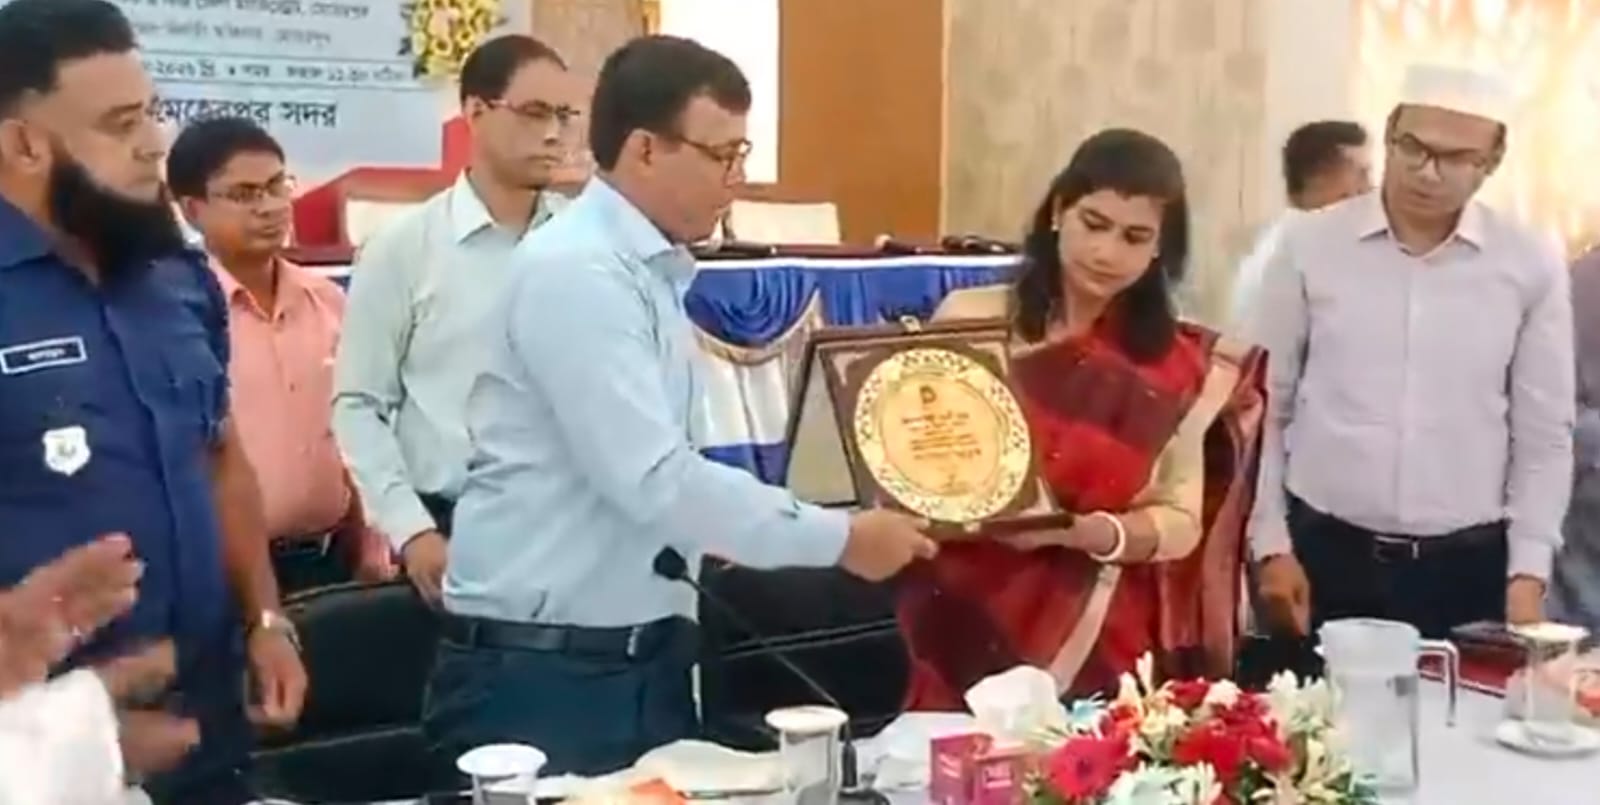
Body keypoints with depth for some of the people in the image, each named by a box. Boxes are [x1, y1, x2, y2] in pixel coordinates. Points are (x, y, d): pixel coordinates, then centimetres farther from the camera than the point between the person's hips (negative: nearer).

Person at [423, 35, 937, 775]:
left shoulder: (652, 273, 10)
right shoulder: (576, 272, -18)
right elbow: (655, 481, -24)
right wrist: (839, 539, -17)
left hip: (643, 661, 8)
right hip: (540, 673, -8)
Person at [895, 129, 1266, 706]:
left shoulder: (1180, 365, 2)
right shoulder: (969, 320, -4)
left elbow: (1182, 521, 0)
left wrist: (1085, 532, -18)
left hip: (1104, 649, 1)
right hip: (970, 633, -1)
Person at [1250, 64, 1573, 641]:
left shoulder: (1530, 268, 0)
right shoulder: (1311, 248, -2)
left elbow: (1544, 435, 5)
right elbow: (1263, 408, 2)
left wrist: (1527, 573, 0)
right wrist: (1271, 546, -2)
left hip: (1468, 567, 1)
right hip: (1322, 554, 0)